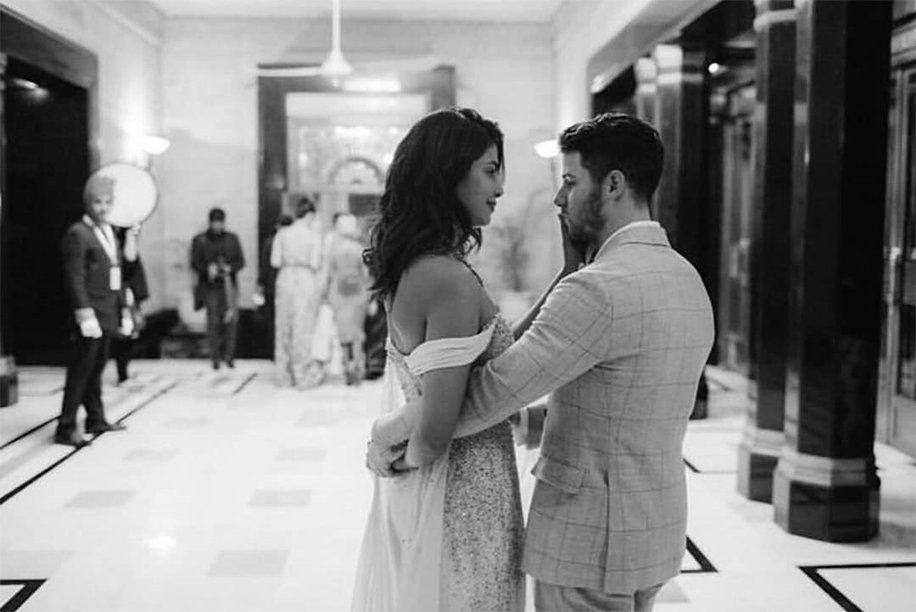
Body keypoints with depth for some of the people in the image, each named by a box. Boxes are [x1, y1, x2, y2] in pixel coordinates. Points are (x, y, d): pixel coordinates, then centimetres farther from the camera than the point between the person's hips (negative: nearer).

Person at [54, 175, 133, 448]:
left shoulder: (109, 234, 16)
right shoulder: (77, 234, -10)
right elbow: (75, 279, -16)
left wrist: (123, 311, 16)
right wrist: (85, 315, -22)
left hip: (107, 314, 8)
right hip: (91, 314, -8)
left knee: (96, 368, 16)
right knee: (80, 371, -6)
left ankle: (96, 419, 26)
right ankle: (66, 428, -2)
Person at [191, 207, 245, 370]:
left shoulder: (232, 239, 10)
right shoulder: (200, 240, 5)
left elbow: (240, 261, 8)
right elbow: (195, 263, 3)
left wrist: (230, 268, -13)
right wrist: (207, 268, -17)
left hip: (229, 285, 1)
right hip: (210, 286, -1)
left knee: (232, 320, -8)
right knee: (213, 321, -3)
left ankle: (228, 355, 5)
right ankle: (215, 358, 6)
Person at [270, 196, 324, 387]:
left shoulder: (282, 234, 2)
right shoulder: (314, 235, -7)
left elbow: (275, 261, 0)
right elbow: (315, 264, -11)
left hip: (286, 279, 4)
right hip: (307, 280, -4)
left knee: (284, 327, 13)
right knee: (304, 328, 4)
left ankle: (285, 375, 18)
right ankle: (303, 374, 9)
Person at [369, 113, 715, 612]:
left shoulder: (598, 289, -24)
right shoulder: (688, 279, 6)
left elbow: (491, 392, -24)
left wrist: (392, 431, -10)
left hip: (591, 534, -9)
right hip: (655, 525, 9)